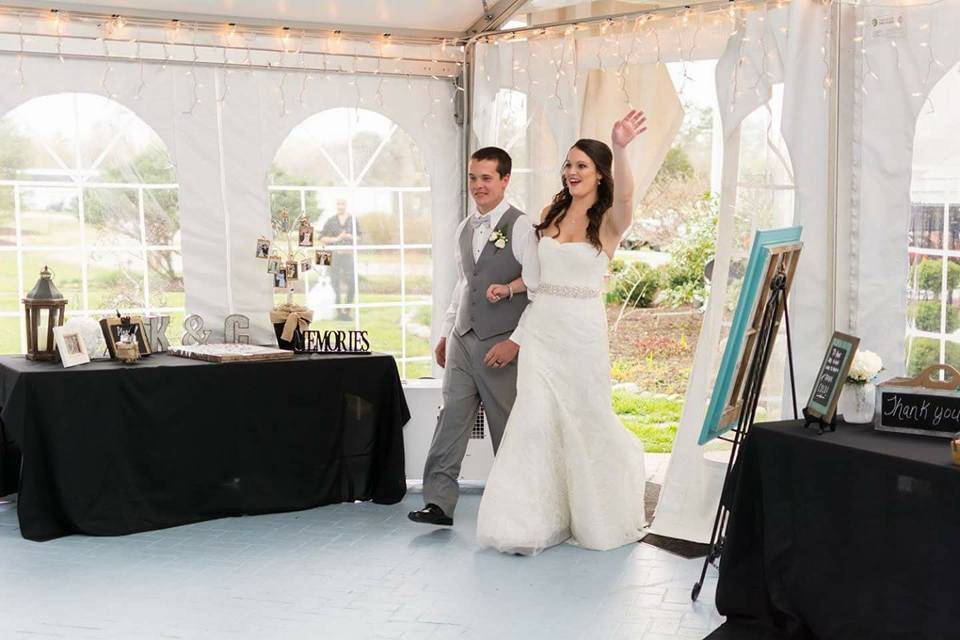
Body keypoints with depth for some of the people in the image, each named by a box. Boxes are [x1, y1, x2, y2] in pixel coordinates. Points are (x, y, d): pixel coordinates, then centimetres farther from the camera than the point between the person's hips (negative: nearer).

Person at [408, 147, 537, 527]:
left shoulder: (522, 228, -9)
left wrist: (516, 341, -17)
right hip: (463, 341, 6)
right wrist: (446, 332, 19)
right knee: (451, 419, 0)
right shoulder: (463, 231, 13)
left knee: (509, 428, 4)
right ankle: (439, 501, 0)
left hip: (502, 346, -6)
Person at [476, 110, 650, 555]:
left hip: (581, 330, -4)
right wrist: (508, 287, 8)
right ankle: (532, 522, 0)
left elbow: (624, 194, -29)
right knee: (535, 417, -4)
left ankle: (600, 516, 31)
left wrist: (620, 150, -45)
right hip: (541, 326, 4)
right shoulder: (551, 214, 11)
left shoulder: (608, 221, -5)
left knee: (586, 419, 7)